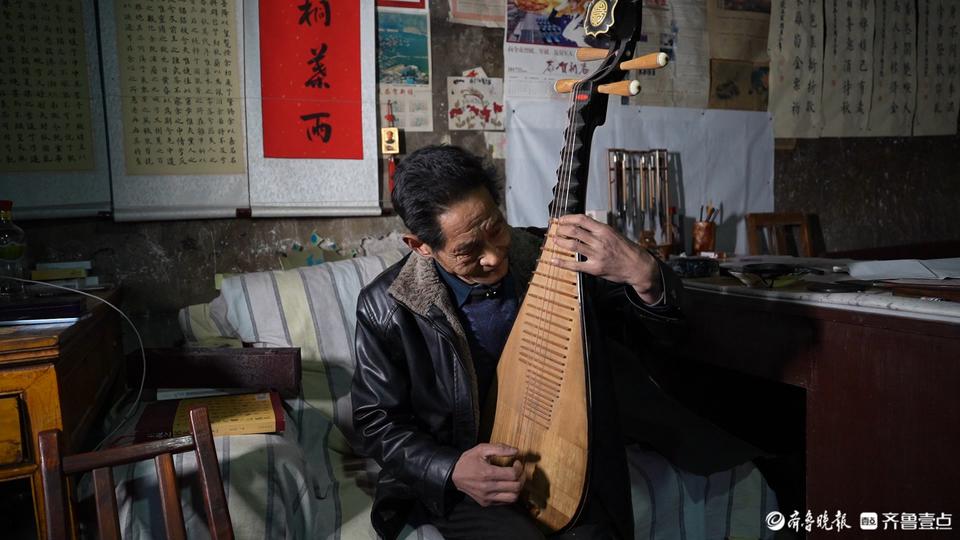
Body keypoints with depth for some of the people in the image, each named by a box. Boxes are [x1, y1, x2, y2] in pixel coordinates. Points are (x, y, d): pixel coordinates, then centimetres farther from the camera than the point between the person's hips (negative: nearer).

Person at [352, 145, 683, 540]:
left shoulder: (548, 257, -11)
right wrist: (451, 470, -22)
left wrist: (642, 272, -31)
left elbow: (660, 303, -6)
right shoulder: (386, 307, -15)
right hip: (450, 476, -2)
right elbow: (376, 421, -5)